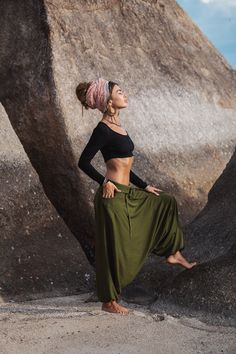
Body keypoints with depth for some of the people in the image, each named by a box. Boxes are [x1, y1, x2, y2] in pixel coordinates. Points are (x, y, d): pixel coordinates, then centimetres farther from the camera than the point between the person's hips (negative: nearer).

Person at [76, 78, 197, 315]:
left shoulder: (116, 126, 13)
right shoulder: (103, 130, -14)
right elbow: (83, 162, -17)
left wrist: (145, 186, 20)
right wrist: (104, 182, -21)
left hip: (128, 193, 10)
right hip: (113, 196, -10)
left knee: (166, 203, 21)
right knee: (115, 249, 0)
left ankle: (173, 254, 28)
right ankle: (109, 301, 14)